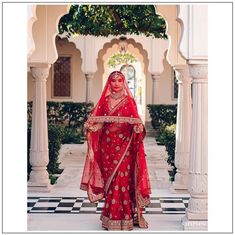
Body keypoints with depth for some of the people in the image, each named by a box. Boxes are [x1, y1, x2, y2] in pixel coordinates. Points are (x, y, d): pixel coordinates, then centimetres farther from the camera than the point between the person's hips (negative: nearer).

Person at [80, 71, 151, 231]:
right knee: (110, 179, 5)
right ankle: (111, 216, 14)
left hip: (124, 145, -3)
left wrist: (138, 126, -25)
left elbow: (136, 122, -4)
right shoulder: (105, 101, 9)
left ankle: (123, 216, 3)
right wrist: (90, 124, -14)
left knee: (123, 179, -5)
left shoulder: (129, 101, 2)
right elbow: (95, 119, 7)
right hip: (107, 144, 3)